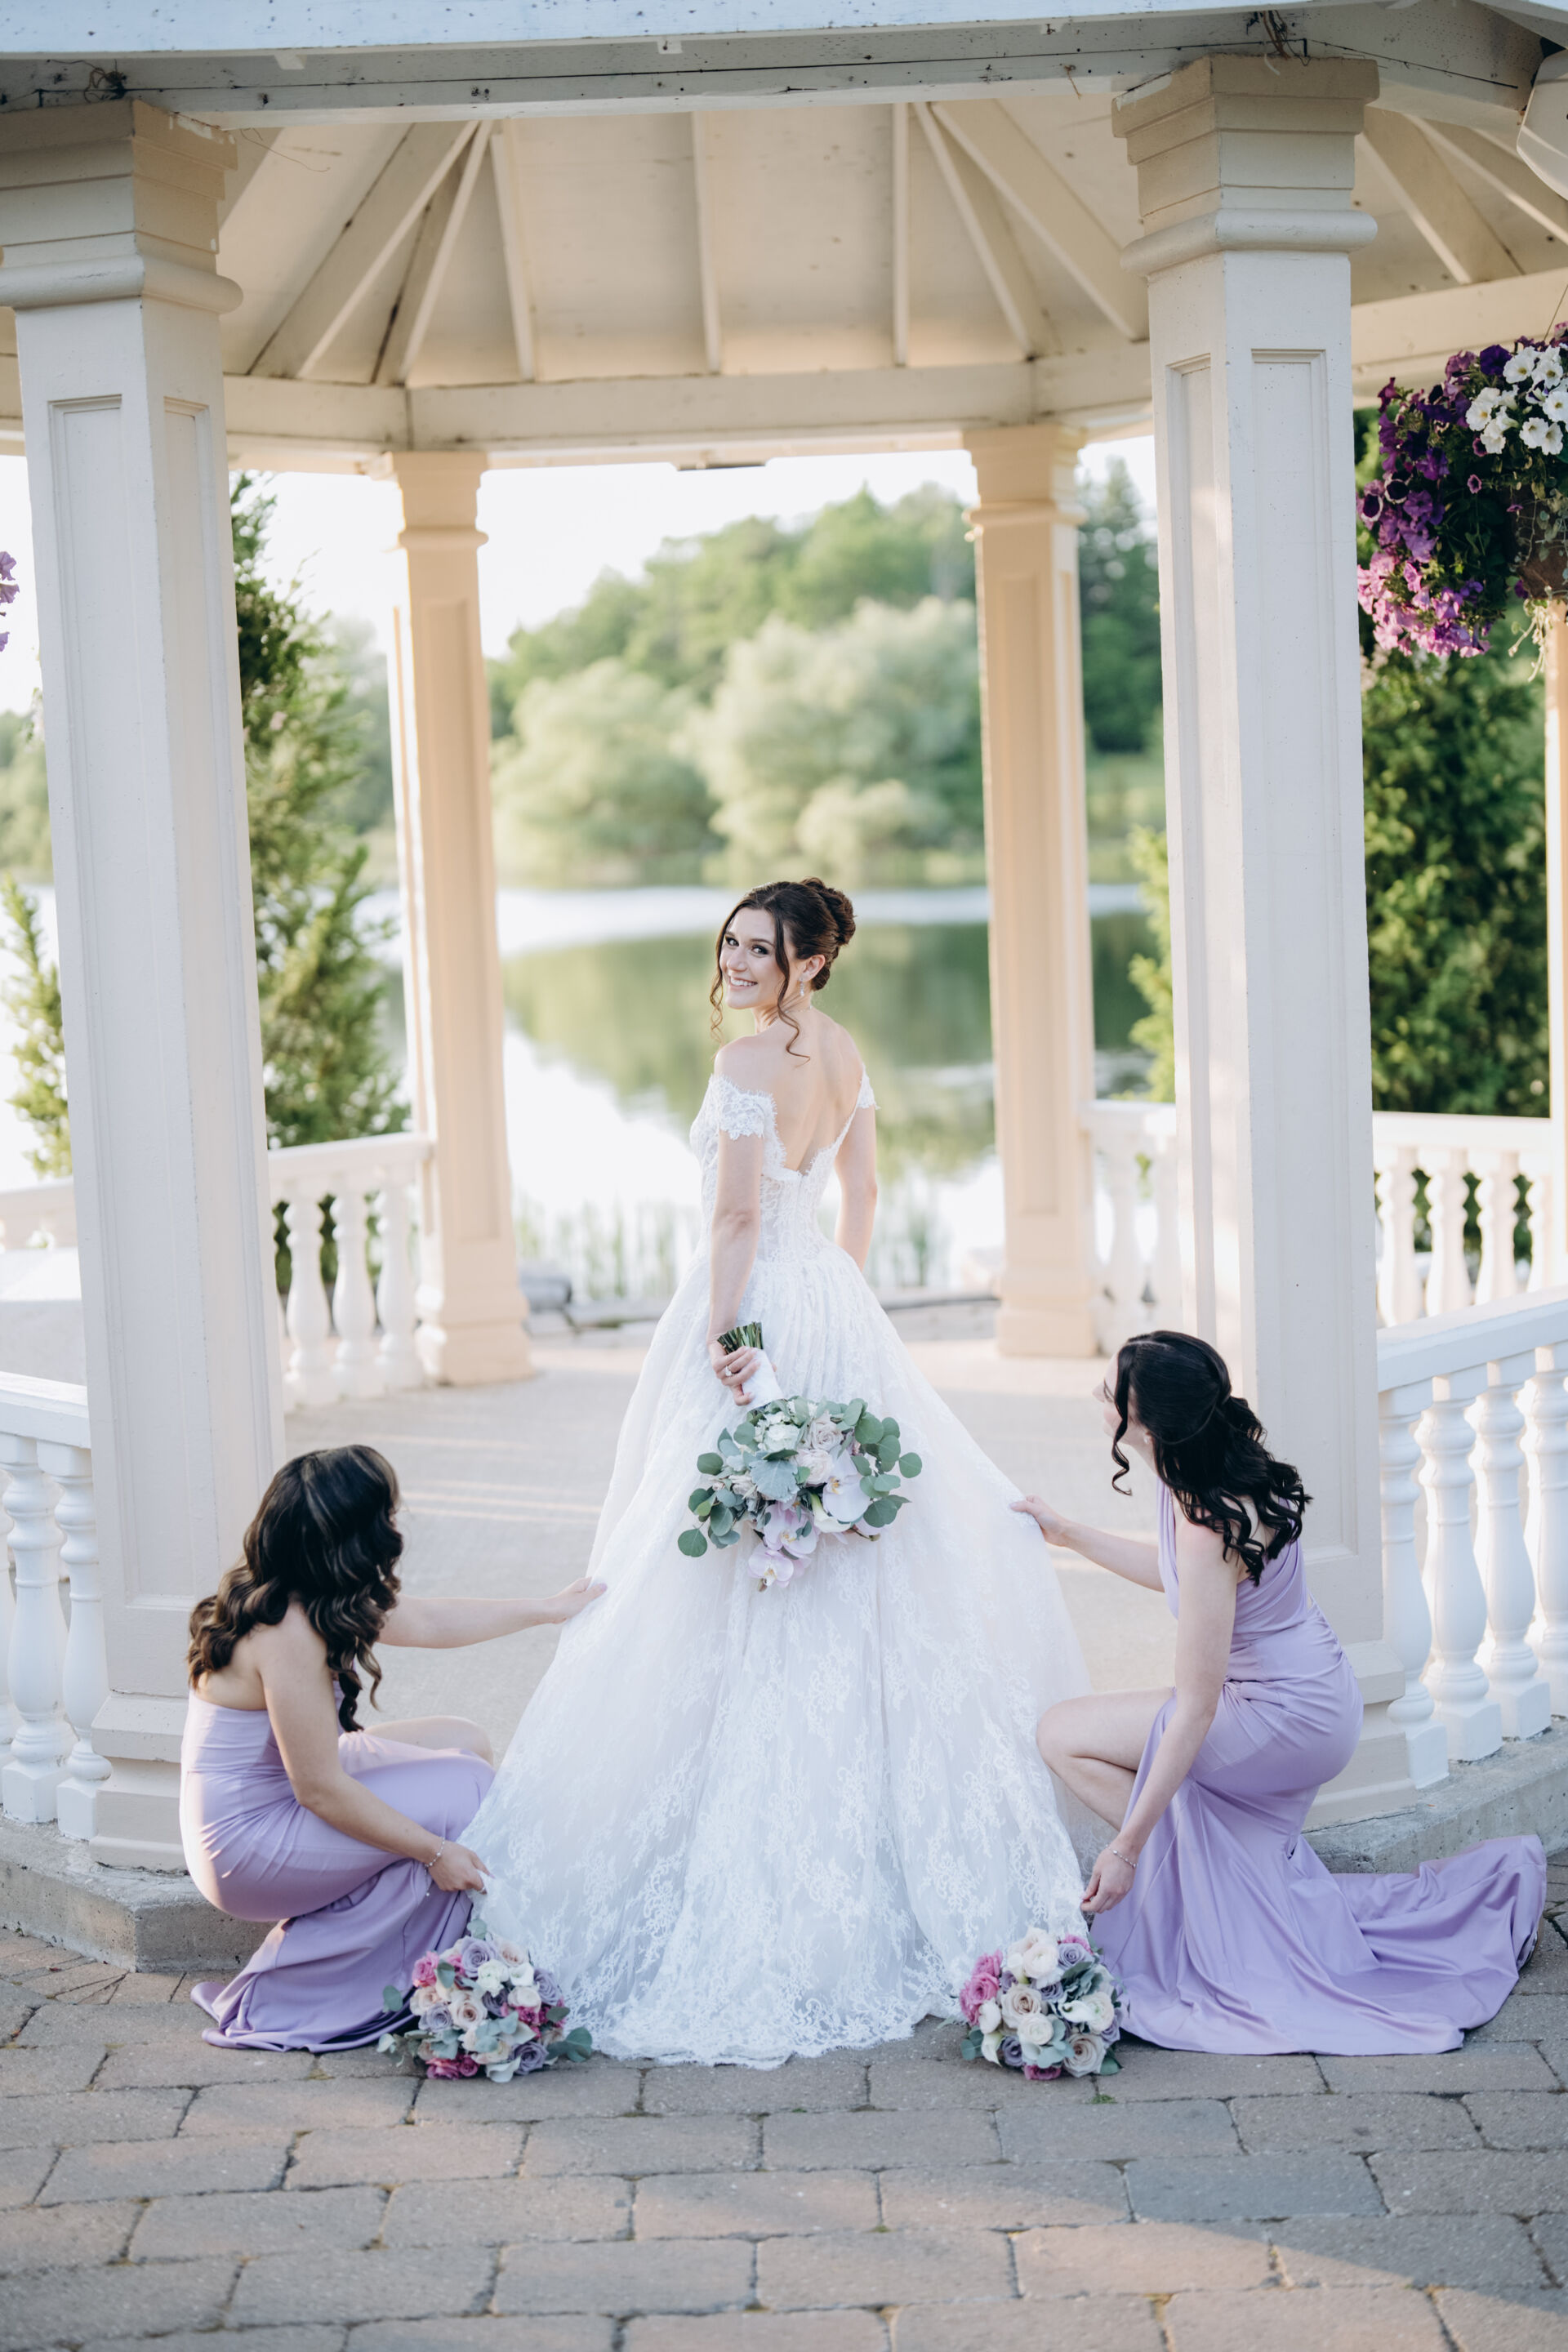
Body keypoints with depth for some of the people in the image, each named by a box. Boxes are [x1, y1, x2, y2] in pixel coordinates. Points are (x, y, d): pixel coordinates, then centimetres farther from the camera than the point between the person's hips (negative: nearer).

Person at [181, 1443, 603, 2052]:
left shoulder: (289, 1596, 1)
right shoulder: (290, 1634, -28)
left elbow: (426, 1622, 17)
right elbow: (322, 1791, -25)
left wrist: (549, 1609, 24)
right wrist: (435, 1853, -17)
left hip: (274, 1798, 9)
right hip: (251, 1850, -9)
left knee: (465, 1743, 10)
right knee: (464, 1786, -7)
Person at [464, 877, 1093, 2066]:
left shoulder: (750, 1059, -16)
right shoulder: (844, 1050, 10)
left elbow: (738, 1215, -20)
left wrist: (724, 1336, -17)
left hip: (762, 1305, -9)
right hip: (833, 1304, 9)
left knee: (733, 1582, -4)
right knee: (853, 1557, 15)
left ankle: (754, 1849, -2)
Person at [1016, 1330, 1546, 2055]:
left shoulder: (1209, 1530, -32)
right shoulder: (1221, 1474, -5)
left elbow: (1195, 1709, -29)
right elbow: (1171, 1569, 17)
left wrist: (1129, 1843, -26)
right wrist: (1067, 1532, 21)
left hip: (1281, 1719, -9)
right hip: (1312, 1697, 9)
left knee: (1063, 1735, -6)